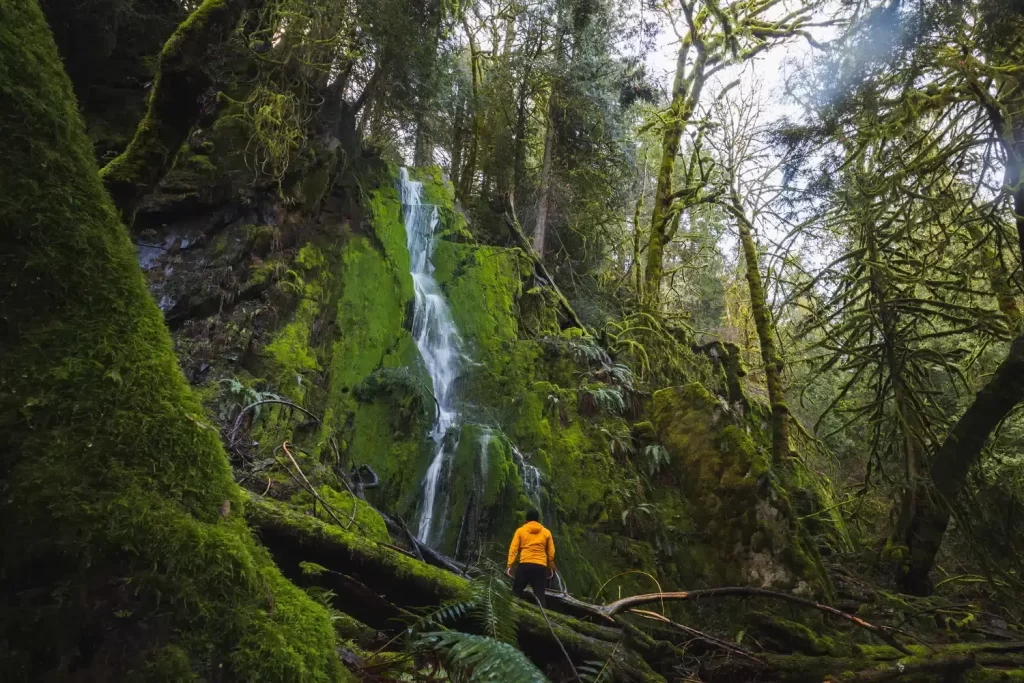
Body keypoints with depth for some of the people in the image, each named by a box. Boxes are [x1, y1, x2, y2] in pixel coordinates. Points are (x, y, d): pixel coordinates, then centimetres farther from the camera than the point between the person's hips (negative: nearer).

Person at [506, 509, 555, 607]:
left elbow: (513, 549, 0)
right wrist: (551, 568, 21)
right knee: (539, 594, 3)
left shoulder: (520, 530, 9)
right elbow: (551, 553, 12)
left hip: (525, 564, -1)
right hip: (541, 566, 1)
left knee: (516, 591, 9)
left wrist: (509, 565, -3)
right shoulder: (546, 532, 13)